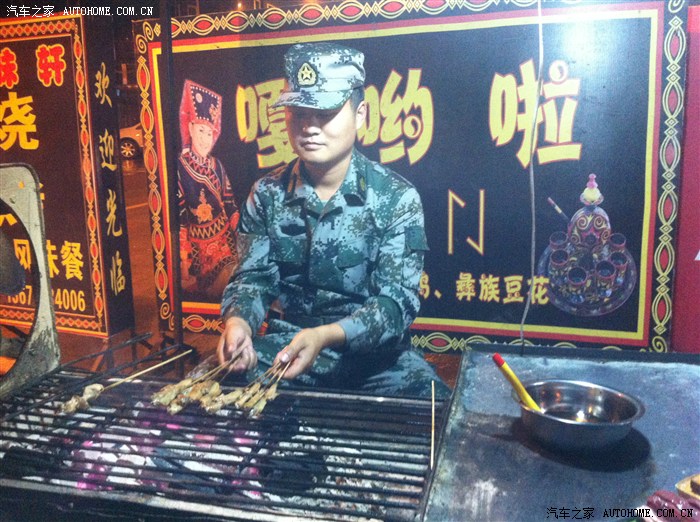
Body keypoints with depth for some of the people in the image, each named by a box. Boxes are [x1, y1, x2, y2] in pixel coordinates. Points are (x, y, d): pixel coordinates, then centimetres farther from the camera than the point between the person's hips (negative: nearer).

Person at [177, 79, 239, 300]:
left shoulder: (217, 165, 8)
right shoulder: (180, 166, -10)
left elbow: (230, 205, 10)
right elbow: (179, 216, -12)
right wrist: (183, 261, -13)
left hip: (226, 240, 5)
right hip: (197, 246, -5)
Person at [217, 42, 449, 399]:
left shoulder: (397, 199, -10)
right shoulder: (267, 195, 0)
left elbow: (396, 302, -15)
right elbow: (254, 276, 2)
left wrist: (325, 336, -33)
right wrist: (238, 321, -23)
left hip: (371, 352, -2)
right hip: (284, 346, 2)